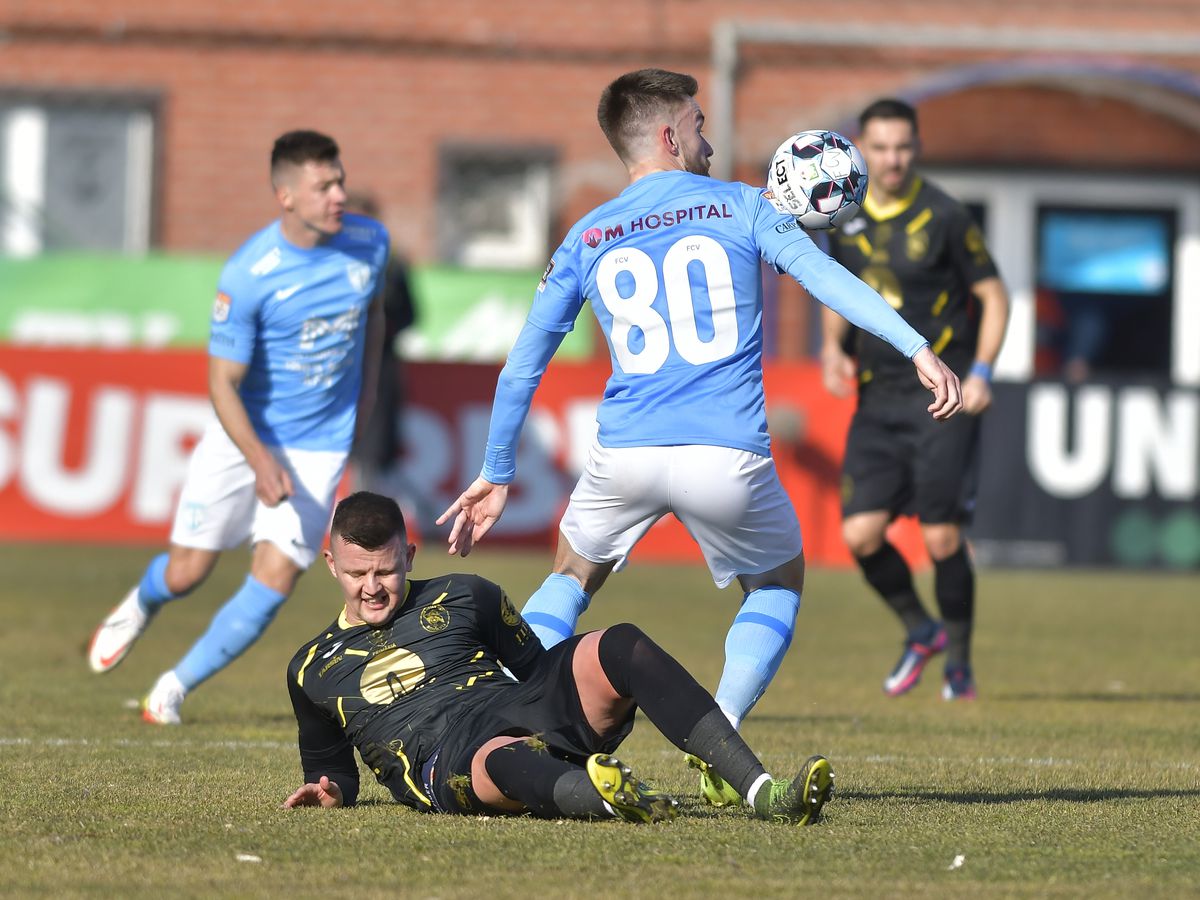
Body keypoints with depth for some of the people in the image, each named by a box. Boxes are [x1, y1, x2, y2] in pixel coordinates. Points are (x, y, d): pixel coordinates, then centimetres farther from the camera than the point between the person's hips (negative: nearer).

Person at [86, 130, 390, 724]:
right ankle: (141, 604, 42)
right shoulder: (248, 275, -23)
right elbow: (222, 382, -19)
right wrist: (260, 460, -31)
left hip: (319, 446, 2)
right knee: (186, 574, 4)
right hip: (242, 435, -2)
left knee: (274, 582, -10)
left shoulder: (369, 242, -9)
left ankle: (177, 685, 7)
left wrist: (364, 396, 14)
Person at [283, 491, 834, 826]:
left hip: (520, 707, 3)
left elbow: (538, 668, 24)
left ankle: (761, 791, -38)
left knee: (617, 646, -26)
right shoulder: (312, 667, 22)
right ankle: (602, 795, -78)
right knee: (501, 760, -42)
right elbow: (330, 766, 32)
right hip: (442, 759, -3)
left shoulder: (460, 598, 22)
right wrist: (331, 790, 8)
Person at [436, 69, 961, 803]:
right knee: (779, 582, 24)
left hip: (625, 455, 2)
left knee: (572, 579, 28)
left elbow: (523, 367, 19)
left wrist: (496, 476, 27)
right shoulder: (740, 207, 9)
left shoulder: (586, 240, 16)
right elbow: (828, 278, -4)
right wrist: (918, 348, -8)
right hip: (729, 457, -2)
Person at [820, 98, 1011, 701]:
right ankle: (919, 631, 20)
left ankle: (959, 663, 12)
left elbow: (993, 295, -1)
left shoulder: (945, 218, -7)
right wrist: (833, 347, 3)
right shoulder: (846, 221, 7)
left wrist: (980, 372, -12)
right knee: (861, 534, -6)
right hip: (877, 398, 4)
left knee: (941, 538, -7)